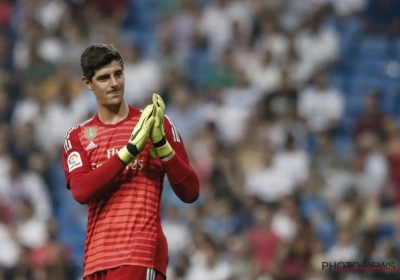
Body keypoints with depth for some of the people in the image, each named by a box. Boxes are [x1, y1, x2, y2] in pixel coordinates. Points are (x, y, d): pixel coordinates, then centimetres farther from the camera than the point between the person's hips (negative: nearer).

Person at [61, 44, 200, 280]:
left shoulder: (156, 125, 6)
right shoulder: (77, 136, 12)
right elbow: (81, 191, -7)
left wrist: (160, 143, -12)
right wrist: (130, 149, -13)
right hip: (96, 259, 4)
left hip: (140, 256, -4)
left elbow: (190, 192, 0)